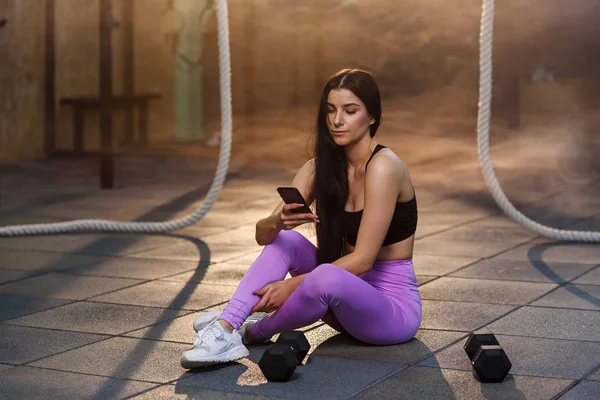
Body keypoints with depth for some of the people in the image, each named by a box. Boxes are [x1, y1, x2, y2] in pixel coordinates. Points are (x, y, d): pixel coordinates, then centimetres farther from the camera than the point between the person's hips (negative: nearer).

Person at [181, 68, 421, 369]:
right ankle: (225, 329, -21)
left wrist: (293, 285, -20)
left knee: (327, 277, -35)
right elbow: (262, 235, -3)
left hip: (394, 308, -7)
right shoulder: (320, 168, 2)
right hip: (350, 296, 7)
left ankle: (253, 332, -8)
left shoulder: (383, 166, -18)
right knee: (286, 240, -10)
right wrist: (278, 222, -27)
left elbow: (362, 259, -22)